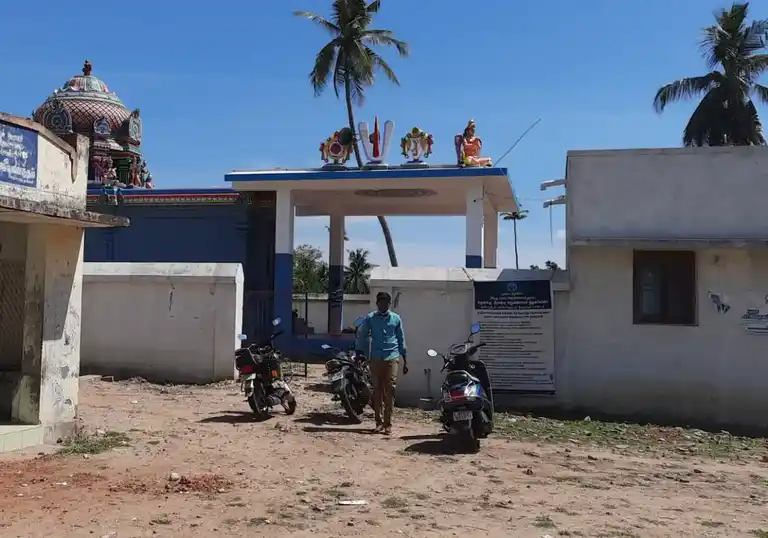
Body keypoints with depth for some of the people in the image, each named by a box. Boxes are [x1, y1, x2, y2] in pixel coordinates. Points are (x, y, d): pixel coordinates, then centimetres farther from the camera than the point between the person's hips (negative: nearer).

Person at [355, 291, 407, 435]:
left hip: (392, 358, 0)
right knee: (377, 390, 4)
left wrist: (405, 360, 10)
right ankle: (379, 422, 12)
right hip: (375, 358, 0)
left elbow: (401, 339, 12)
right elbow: (361, 336, 9)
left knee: (390, 390, -6)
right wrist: (358, 355, 4)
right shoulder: (370, 318, 6)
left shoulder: (396, 318, 8)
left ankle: (387, 423, -4)